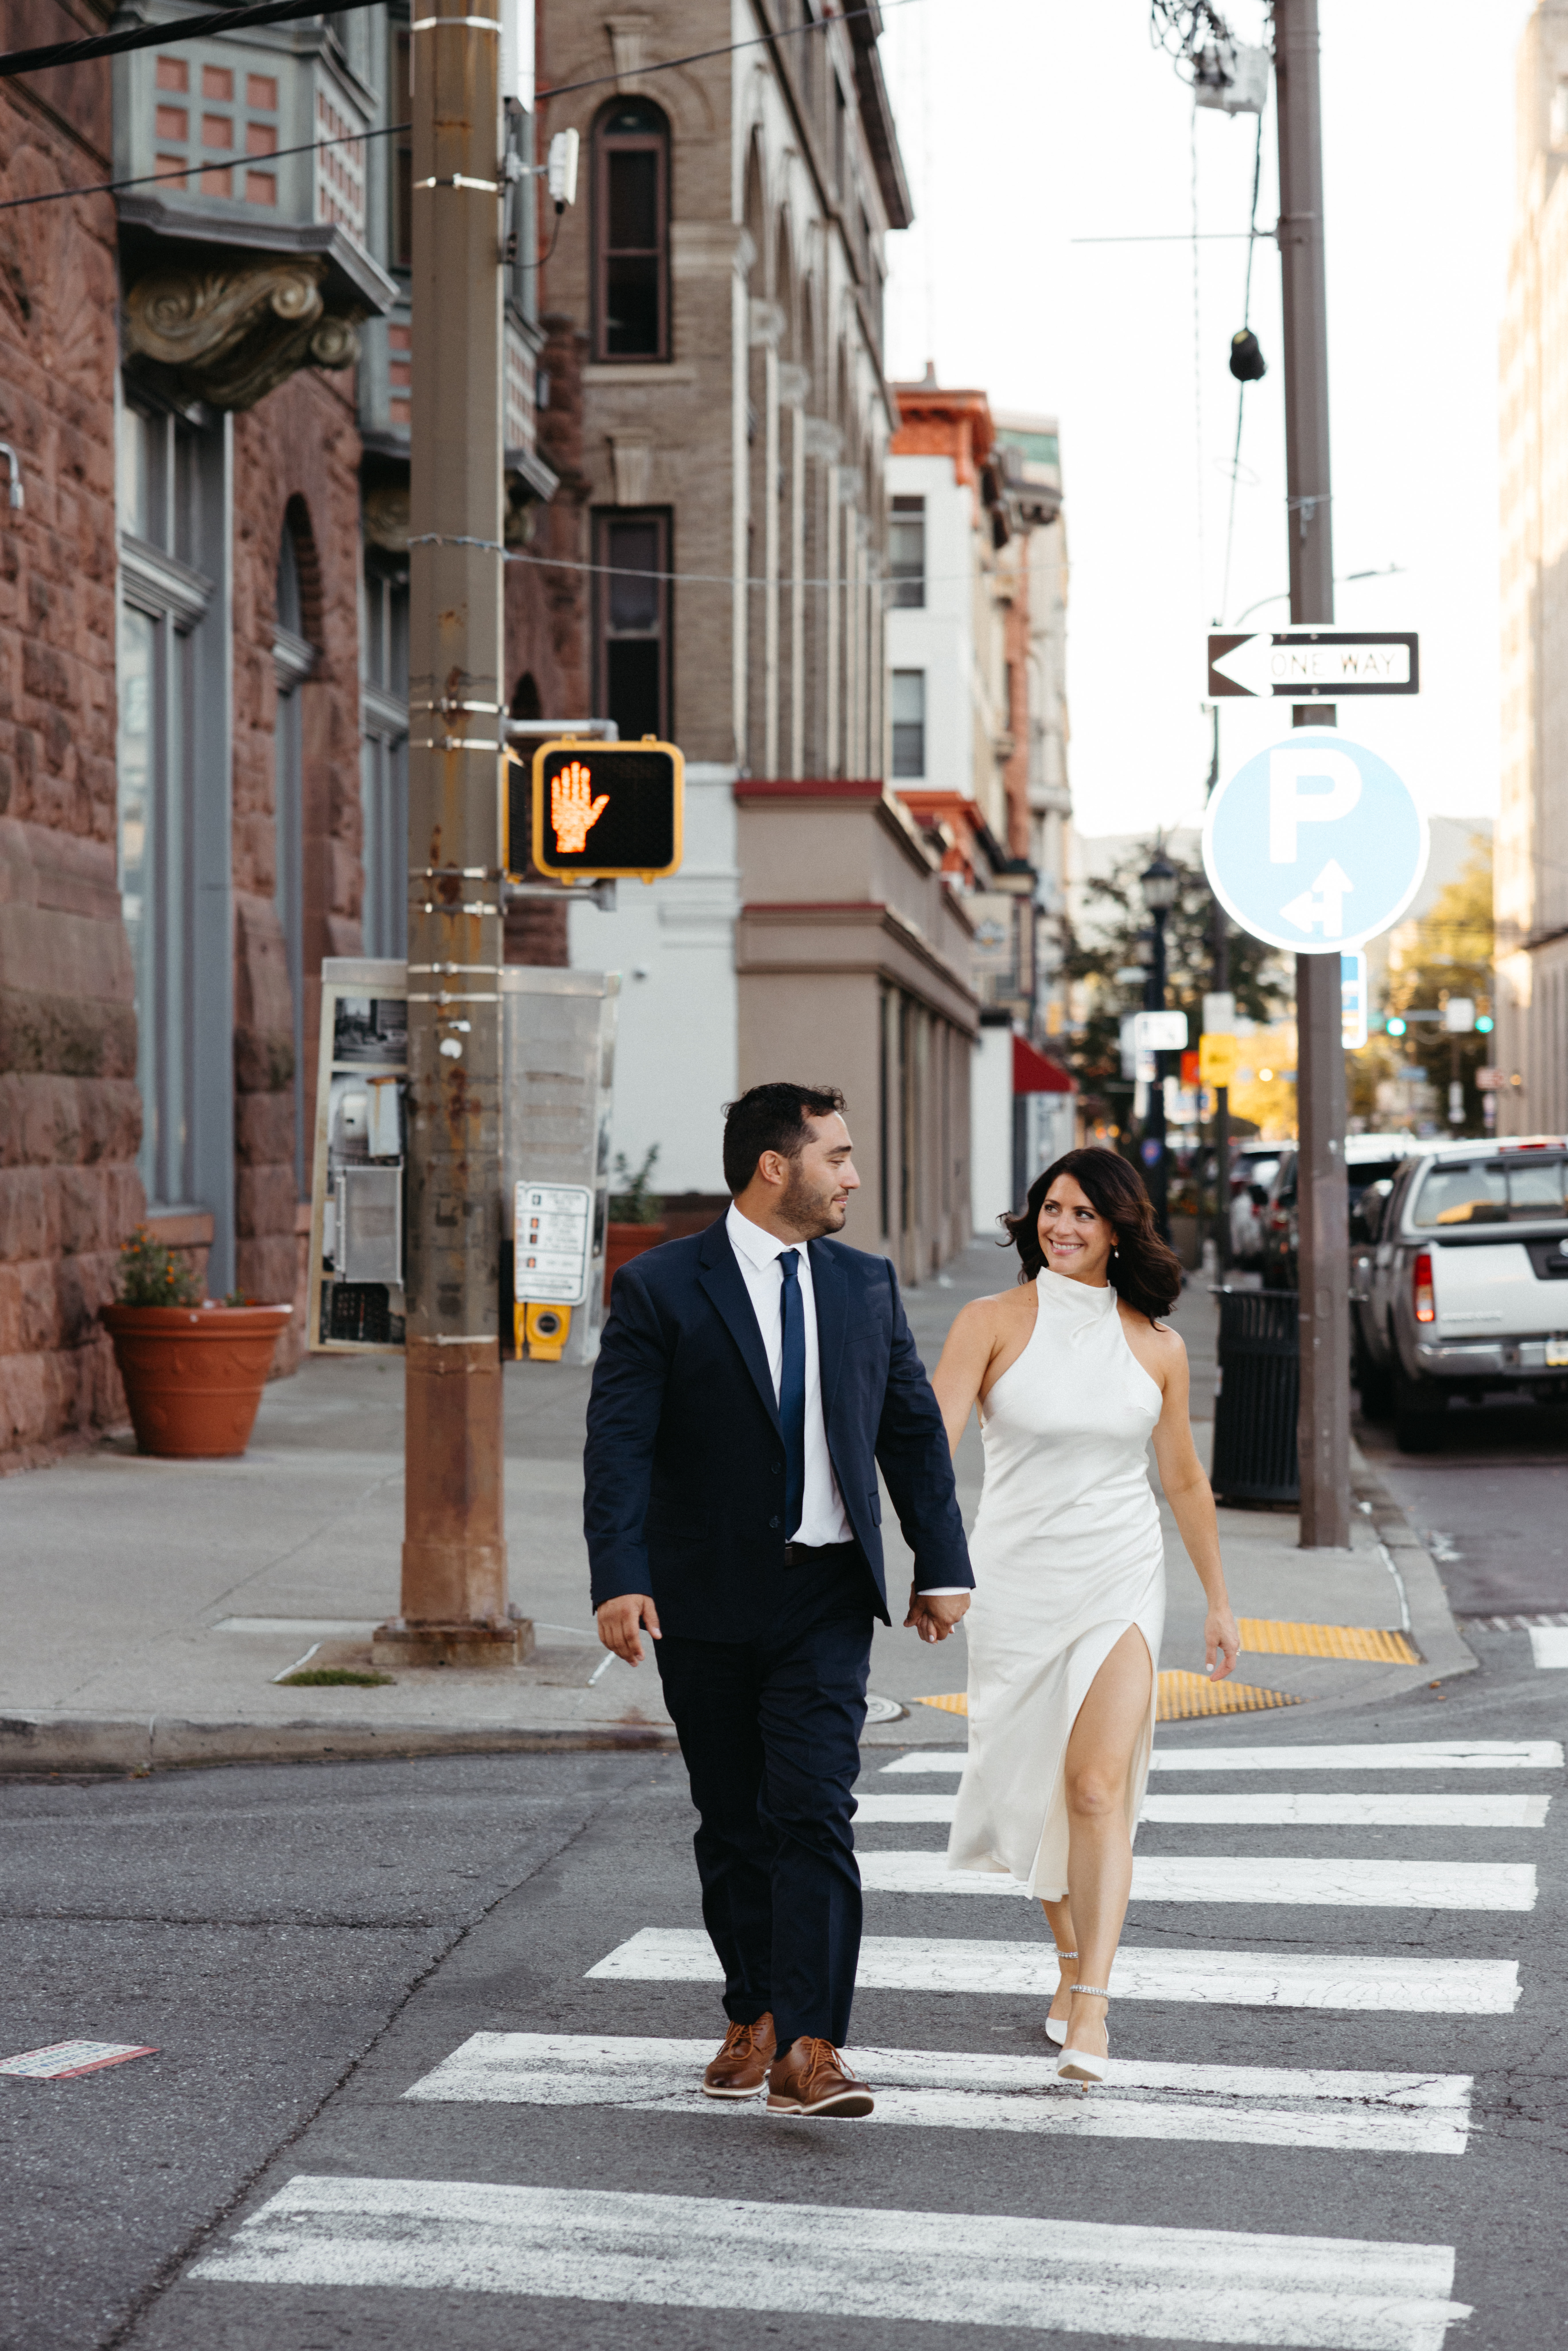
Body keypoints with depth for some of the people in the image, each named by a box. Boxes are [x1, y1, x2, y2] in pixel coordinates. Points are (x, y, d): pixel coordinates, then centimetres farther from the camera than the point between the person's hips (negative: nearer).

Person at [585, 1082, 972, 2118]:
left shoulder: (867, 1286, 8)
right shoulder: (660, 1289, -5)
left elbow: (915, 1430, 13)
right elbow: (620, 1443, -11)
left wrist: (943, 1566, 9)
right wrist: (621, 1579, -21)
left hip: (825, 1600, 1)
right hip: (707, 1601, -1)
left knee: (814, 1814, -11)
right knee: (733, 1825, 10)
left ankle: (808, 2048, -15)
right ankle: (753, 2017, 27)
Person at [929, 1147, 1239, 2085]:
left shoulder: (1157, 1347, 3)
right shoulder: (994, 1323, -3)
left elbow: (1185, 1480, 14)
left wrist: (1220, 1602, 19)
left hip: (1122, 1582, 0)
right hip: (1015, 1580, 0)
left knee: (1100, 1787, -15)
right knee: (1034, 1788, 12)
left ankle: (1090, 2011, -18)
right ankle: (1073, 1956, 36)